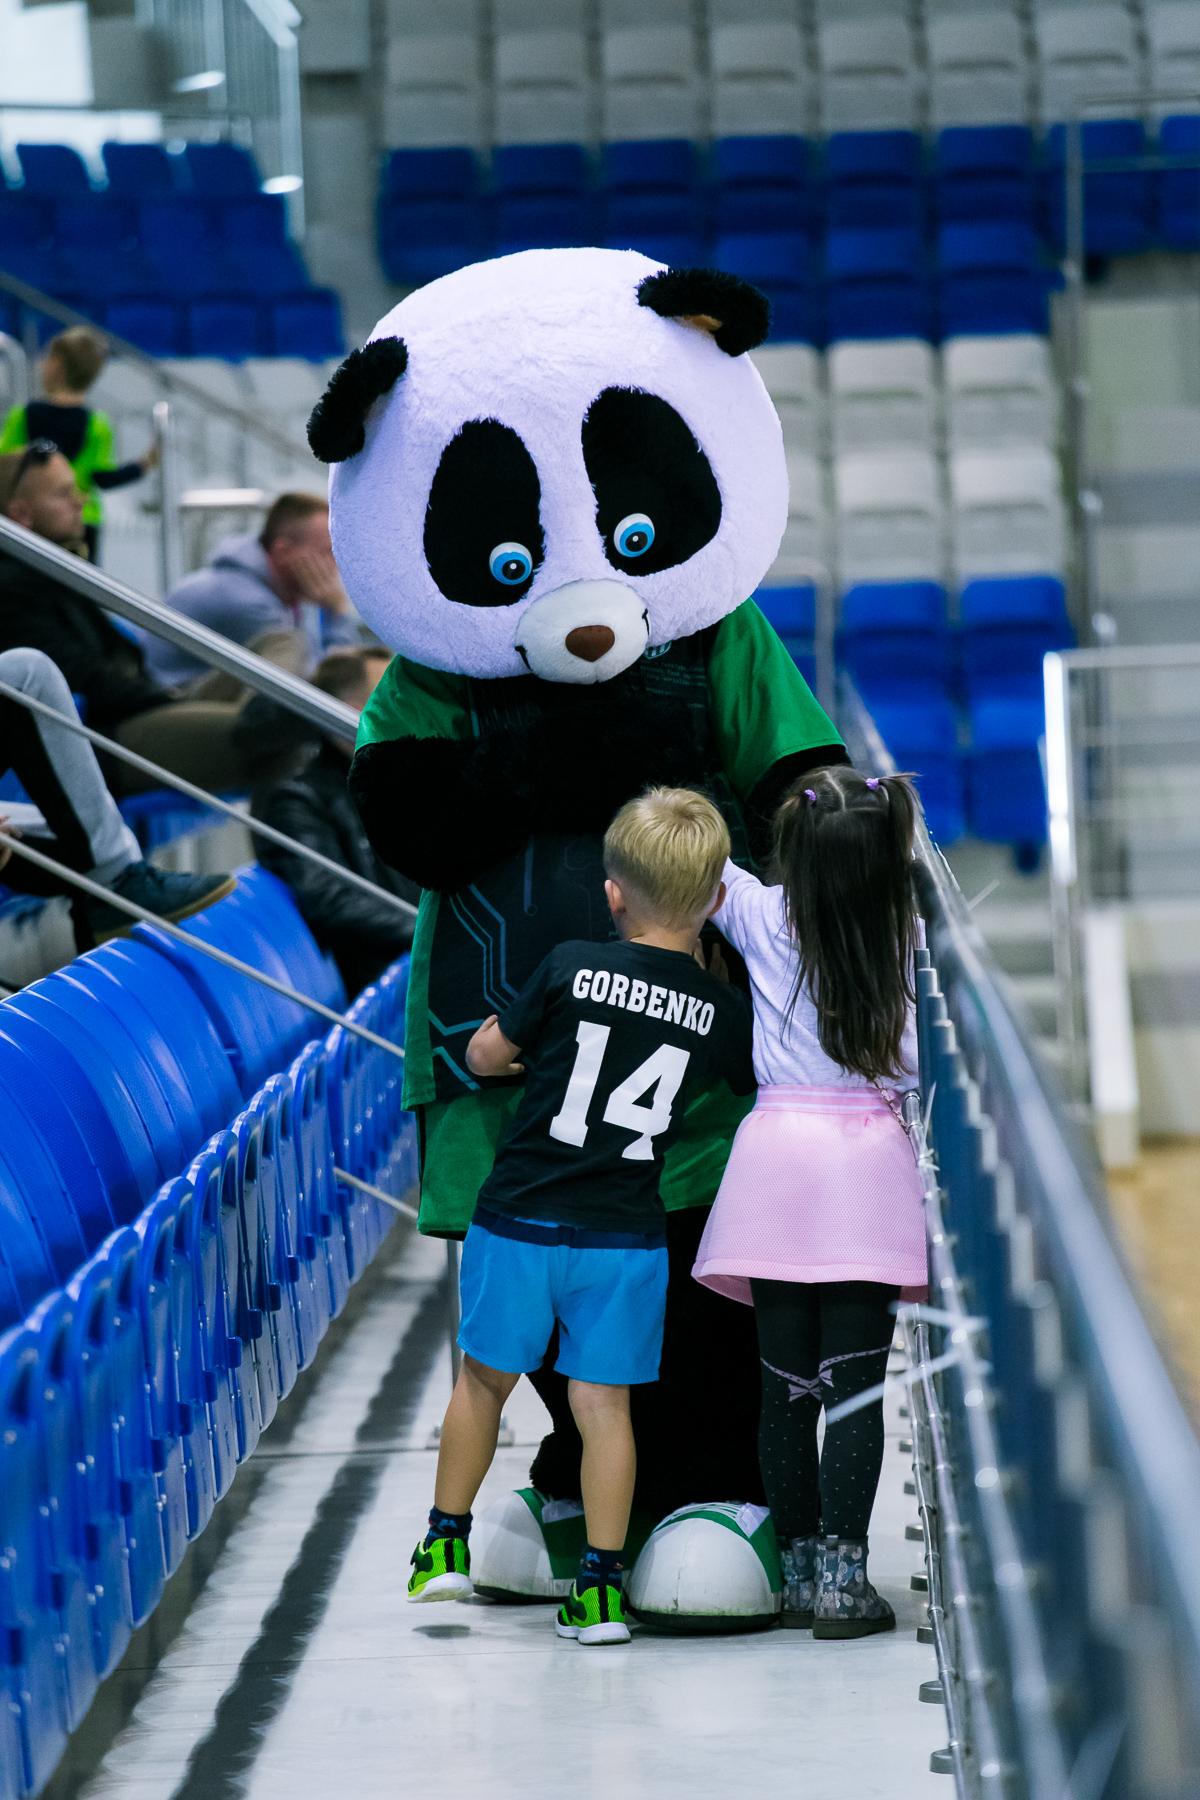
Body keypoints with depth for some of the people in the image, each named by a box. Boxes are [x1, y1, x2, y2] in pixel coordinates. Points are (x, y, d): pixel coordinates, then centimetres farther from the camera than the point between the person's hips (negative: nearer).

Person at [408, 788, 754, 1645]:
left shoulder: (572, 968, -9)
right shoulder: (722, 1009, -4)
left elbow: (484, 1056, 2)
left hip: (520, 1219, -1)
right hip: (626, 1236, 1)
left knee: (485, 1377, 16)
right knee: (603, 1400, 8)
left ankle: (447, 1543, 25)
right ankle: (602, 1586, 8)